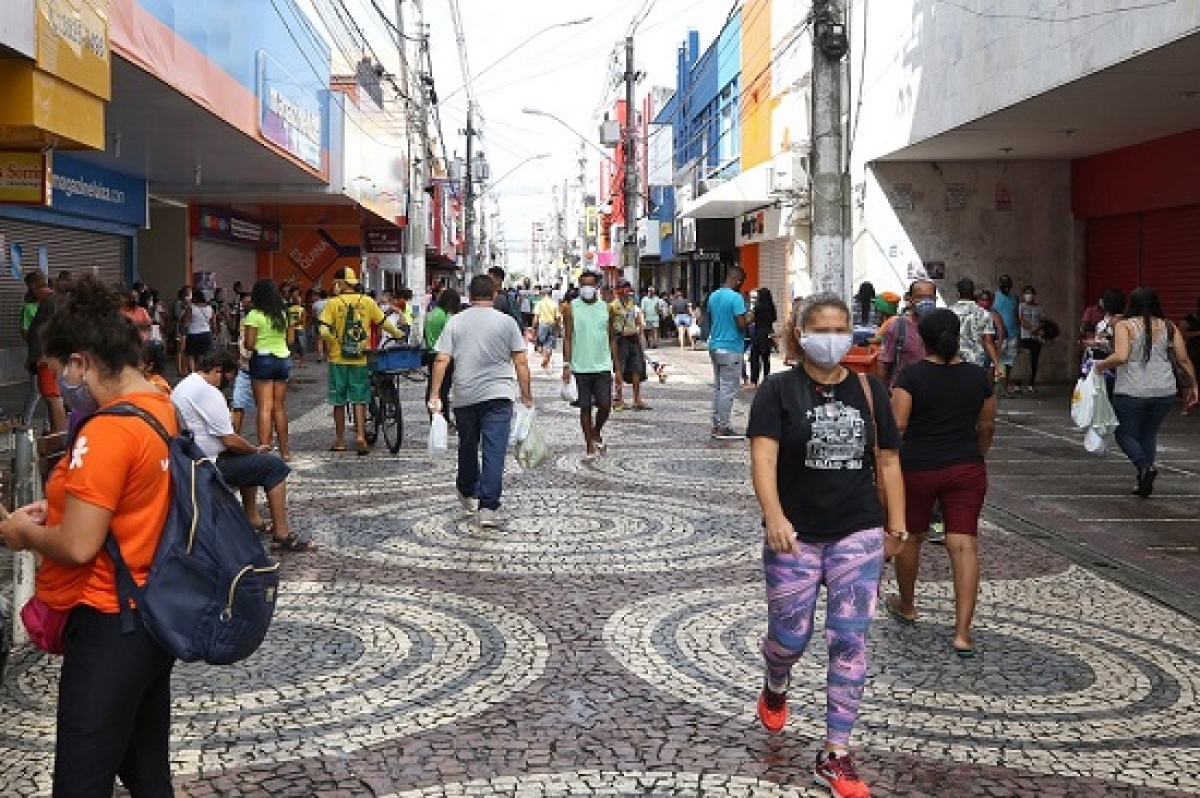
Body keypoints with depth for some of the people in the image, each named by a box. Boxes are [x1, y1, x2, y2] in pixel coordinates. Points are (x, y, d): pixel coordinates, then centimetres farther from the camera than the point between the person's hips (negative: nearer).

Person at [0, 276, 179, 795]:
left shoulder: (107, 431, -22)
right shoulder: (163, 408, 6)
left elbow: (78, 546, -23)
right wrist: (62, 507, 10)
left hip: (111, 628, -9)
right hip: (155, 615, 9)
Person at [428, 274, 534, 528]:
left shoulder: (455, 322, 4)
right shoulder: (506, 322, 0)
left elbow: (441, 361, -2)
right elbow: (521, 362, -1)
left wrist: (434, 395, 0)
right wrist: (527, 395, 6)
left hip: (464, 397, 3)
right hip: (498, 395, -2)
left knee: (467, 447, 20)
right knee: (494, 451, -5)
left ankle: (468, 493, 38)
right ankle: (488, 508, -11)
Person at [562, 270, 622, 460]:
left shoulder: (606, 309, 7)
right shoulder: (571, 308, 0)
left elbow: (612, 339, 10)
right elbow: (568, 338, -2)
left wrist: (617, 368, 7)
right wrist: (566, 365, -11)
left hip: (603, 366, 1)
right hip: (581, 367, -1)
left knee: (605, 405, -4)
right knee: (585, 407, 3)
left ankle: (597, 433, 24)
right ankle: (589, 445, 13)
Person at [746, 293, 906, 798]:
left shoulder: (869, 391, 6)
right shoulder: (778, 390, -5)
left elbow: (887, 462, 10)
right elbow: (763, 456, -16)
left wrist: (896, 526, 7)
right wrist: (774, 517, -29)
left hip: (858, 535, 2)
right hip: (796, 537, -2)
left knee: (849, 642, -1)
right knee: (790, 636, 8)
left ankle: (835, 755, 9)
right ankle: (776, 685, 45)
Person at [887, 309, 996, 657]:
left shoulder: (912, 375, -10)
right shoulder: (978, 376, 1)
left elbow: (897, 425, -15)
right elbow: (987, 426, 9)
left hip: (916, 468, -2)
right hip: (966, 469, 2)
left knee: (909, 536, 18)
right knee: (964, 544, -1)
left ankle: (906, 606, 37)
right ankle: (963, 632, -7)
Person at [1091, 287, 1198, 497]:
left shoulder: (1125, 326, -4)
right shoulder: (1168, 327, 7)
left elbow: (1121, 357, -18)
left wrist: (1100, 365, -1)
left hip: (1132, 391, -4)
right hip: (1165, 391, 4)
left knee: (1125, 434, 11)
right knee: (1149, 434, 19)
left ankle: (1145, 466, -14)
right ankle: (1144, 483, 14)